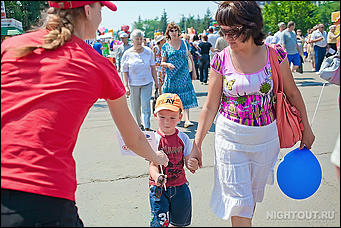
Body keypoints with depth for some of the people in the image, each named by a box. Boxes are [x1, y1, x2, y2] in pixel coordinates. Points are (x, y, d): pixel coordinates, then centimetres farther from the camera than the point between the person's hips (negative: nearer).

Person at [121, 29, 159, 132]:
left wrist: (156, 82, 9)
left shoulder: (148, 51, 2)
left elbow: (153, 68, 9)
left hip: (147, 83, 0)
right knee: (135, 107, 7)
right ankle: (139, 125, 26)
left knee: (146, 105, -9)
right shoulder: (127, 54, -1)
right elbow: (124, 72, 0)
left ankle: (147, 127, -3)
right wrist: (126, 86, -8)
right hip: (133, 84, 0)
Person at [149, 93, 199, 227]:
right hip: (159, 187, -2)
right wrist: (157, 177, -36)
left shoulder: (183, 138, -2)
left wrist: (193, 165, -23)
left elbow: (188, 162, 1)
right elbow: (152, 165, -15)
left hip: (180, 186, 3)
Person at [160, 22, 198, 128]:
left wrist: (194, 72, 6)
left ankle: (187, 120, -10)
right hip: (172, 76, 0)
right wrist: (167, 64, -17)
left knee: (186, 97, -7)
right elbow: (162, 62, 6)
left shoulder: (184, 43, 6)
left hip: (184, 75, 0)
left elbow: (190, 58, 11)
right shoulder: (165, 46, 3)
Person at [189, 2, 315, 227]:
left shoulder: (274, 54, -7)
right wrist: (197, 144, -3)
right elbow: (210, 107, -2)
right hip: (231, 138, -1)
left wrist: (306, 128, 12)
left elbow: (292, 93, 6)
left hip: (266, 137, 1)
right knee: (238, 199, 2)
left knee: (253, 193, 19)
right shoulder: (221, 60, -8)